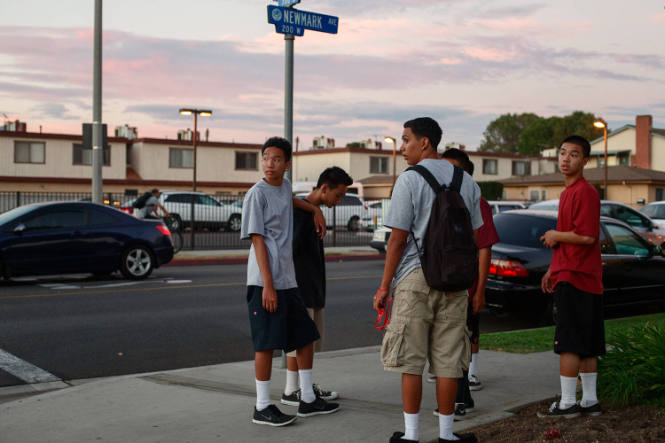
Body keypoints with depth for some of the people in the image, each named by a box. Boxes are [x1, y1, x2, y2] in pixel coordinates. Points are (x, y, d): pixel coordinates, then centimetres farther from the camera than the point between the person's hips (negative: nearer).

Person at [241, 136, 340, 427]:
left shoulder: (285, 187, 12)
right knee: (266, 342, -5)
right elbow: (257, 240, -14)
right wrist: (268, 285, -18)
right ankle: (262, 407, 4)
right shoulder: (257, 194, -9)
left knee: (306, 336, 12)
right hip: (265, 282, -8)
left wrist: (314, 207, 29)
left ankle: (307, 400, 23)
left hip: (288, 280, 8)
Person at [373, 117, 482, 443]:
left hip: (415, 278, -5)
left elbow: (398, 239, -10)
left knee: (410, 359, 3)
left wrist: (384, 286, -4)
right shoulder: (466, 181, 10)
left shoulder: (409, 180, -8)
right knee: (448, 359, 8)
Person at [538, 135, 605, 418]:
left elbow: (586, 236, -22)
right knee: (586, 345, 12)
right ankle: (590, 401, 18)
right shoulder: (569, 192, 19)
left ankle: (567, 403, -2)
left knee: (568, 344, -6)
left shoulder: (584, 192, -13)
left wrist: (555, 235, -8)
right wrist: (553, 269, 24)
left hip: (574, 278, -10)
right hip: (573, 276, 10)